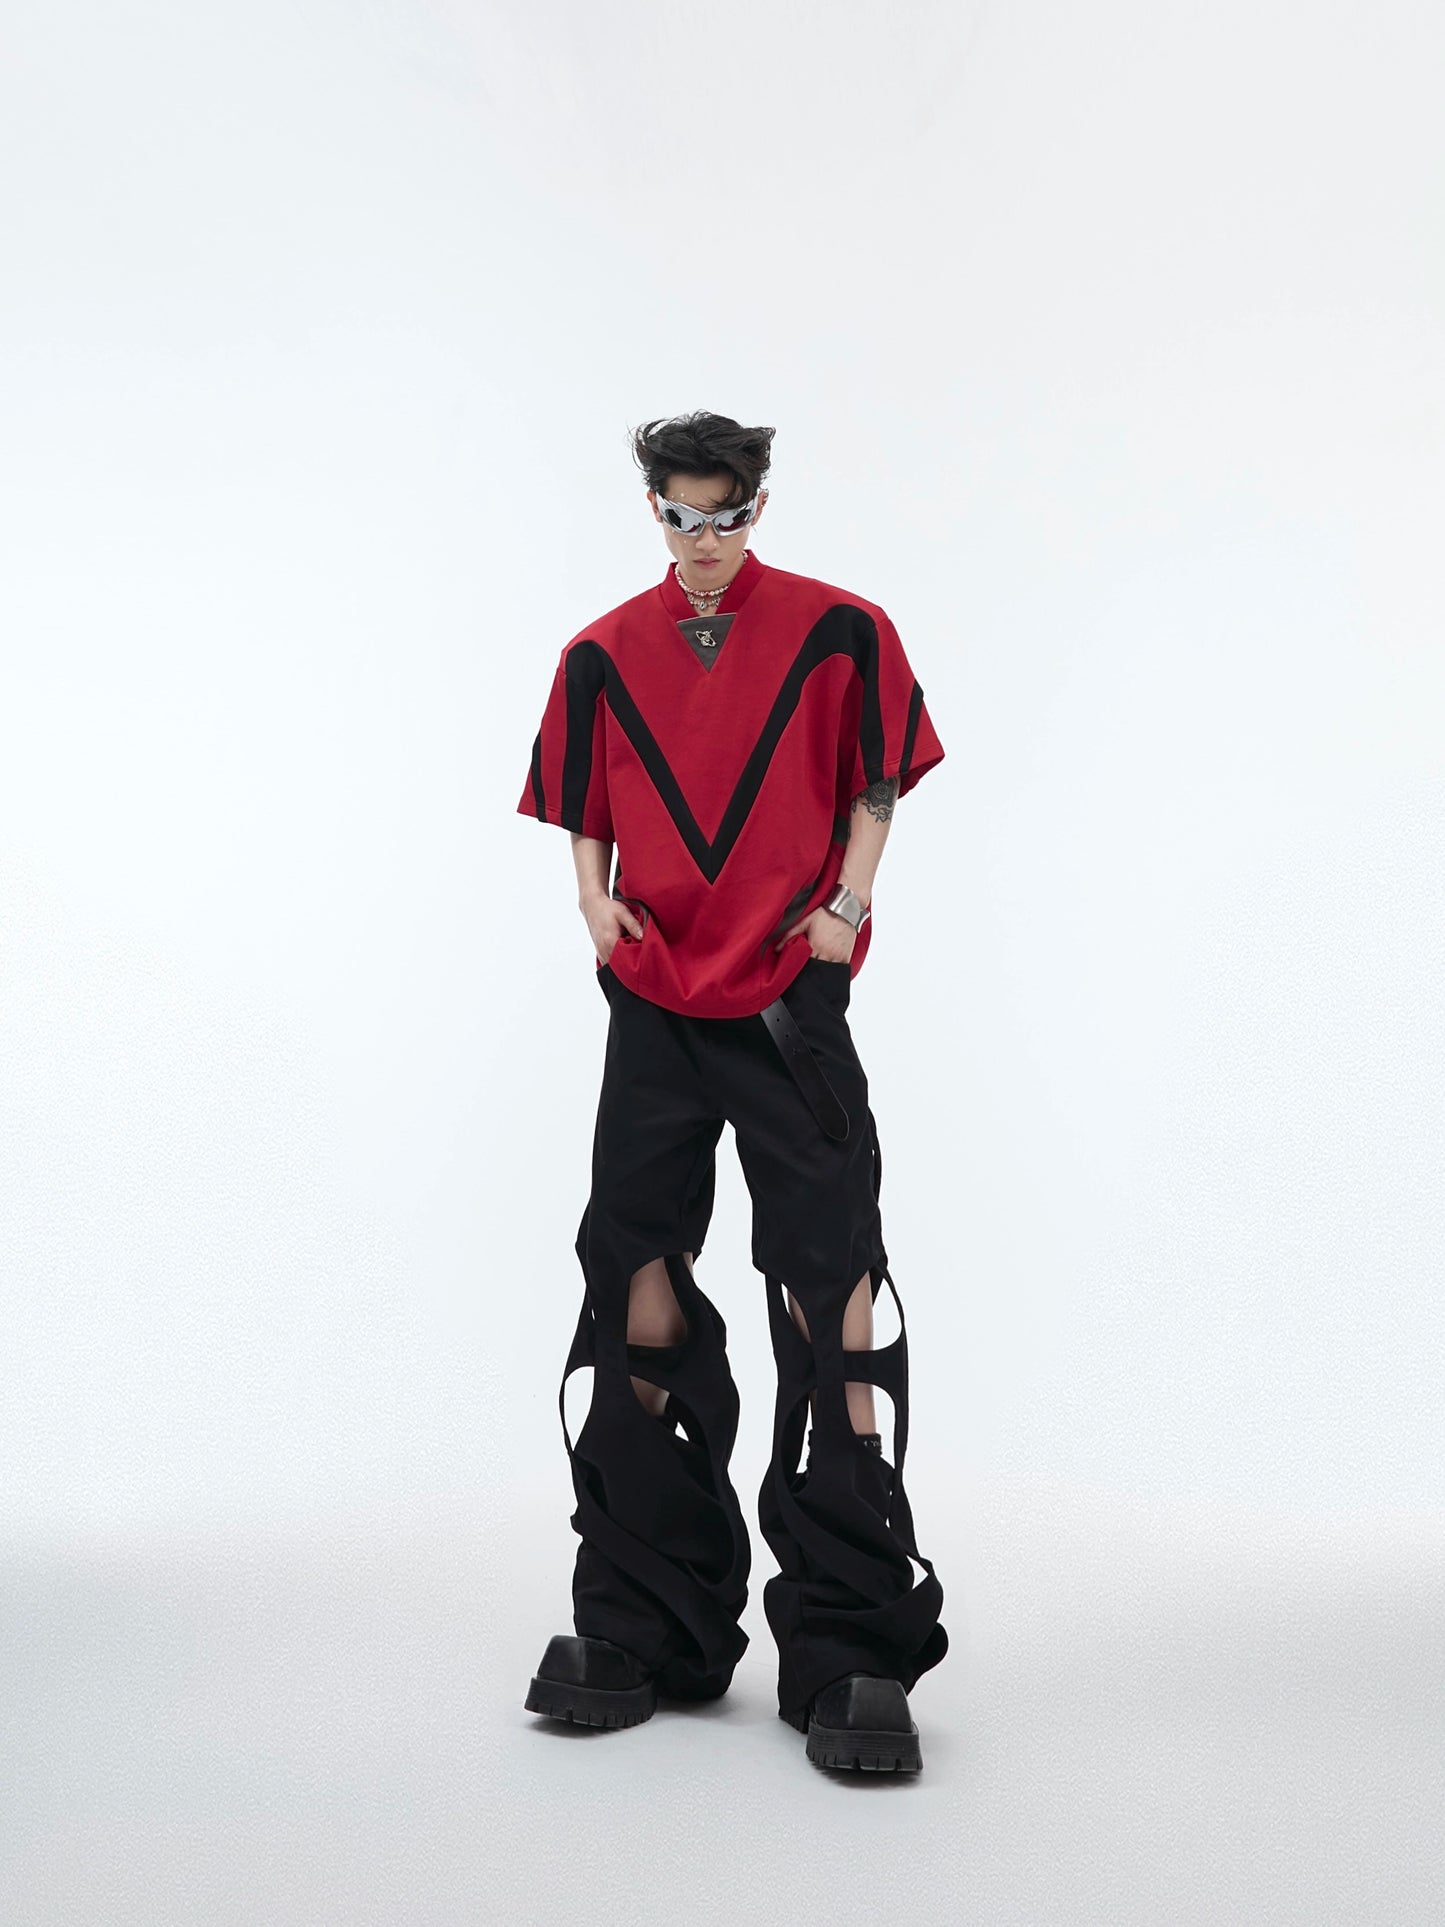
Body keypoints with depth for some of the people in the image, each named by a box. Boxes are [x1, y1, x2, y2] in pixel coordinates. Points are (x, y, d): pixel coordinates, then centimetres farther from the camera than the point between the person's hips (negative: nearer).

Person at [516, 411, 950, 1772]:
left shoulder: (837, 633, 4)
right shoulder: (606, 656, 11)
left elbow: (874, 787, 9)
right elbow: (585, 811, 17)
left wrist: (849, 901, -7)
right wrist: (596, 897, -3)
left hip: (791, 998, -3)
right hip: (654, 998, 3)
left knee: (832, 1292, -11)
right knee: (639, 1291, 3)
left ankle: (850, 1648, -5)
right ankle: (644, 1630, 15)